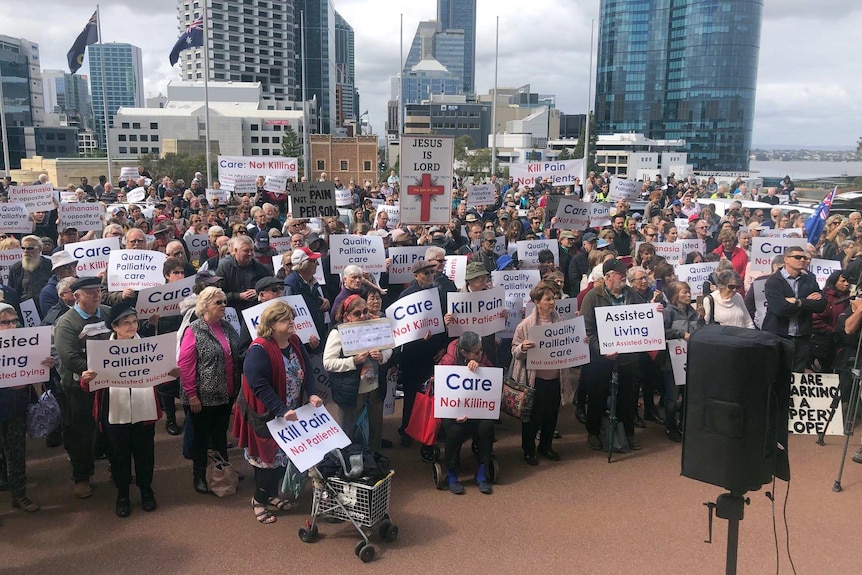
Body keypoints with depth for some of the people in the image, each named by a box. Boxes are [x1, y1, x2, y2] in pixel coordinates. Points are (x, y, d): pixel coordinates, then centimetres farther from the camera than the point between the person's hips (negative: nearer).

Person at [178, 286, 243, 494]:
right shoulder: (194, 331, -14)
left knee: (221, 434, 19)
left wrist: (236, 387, 13)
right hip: (204, 396, -6)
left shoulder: (227, 327, 5)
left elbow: (236, 357, 15)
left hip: (226, 394, 6)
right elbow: (185, 364, -16)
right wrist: (191, 394, -17)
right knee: (202, 437, 9)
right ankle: (199, 476, 25)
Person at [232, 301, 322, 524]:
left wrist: (311, 394, -13)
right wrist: (282, 410, -33)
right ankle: (259, 500, 27)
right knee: (267, 456, 7)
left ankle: (272, 493, 37)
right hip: (265, 414, -7)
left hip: (290, 412, 7)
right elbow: (259, 386, -30)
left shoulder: (295, 342, -2)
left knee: (284, 454, 17)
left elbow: (306, 370, 4)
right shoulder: (259, 350, -26)